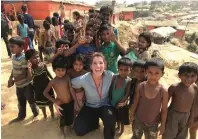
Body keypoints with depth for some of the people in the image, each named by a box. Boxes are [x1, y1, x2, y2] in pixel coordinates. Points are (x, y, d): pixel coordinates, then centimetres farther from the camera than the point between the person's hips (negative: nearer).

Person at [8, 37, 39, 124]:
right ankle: (21, 116, 45)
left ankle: (36, 114, 36)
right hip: (18, 85, 8)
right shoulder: (14, 57, -1)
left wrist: (13, 80, -22)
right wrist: (10, 78, 1)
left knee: (31, 101, 13)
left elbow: (24, 75, -25)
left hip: (26, 85, -8)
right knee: (21, 102, 24)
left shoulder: (23, 59, -26)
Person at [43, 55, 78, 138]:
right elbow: (45, 93, -6)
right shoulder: (53, 81, -13)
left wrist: (75, 101, -9)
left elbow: (71, 89, -10)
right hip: (61, 104, -2)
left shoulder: (67, 77, -9)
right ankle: (63, 133, 45)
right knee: (63, 120, 15)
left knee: (70, 119, 19)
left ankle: (68, 128, 50)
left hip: (70, 103, 2)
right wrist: (55, 103, -9)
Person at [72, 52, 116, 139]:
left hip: (105, 106, 0)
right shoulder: (83, 79, -25)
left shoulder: (110, 76, -23)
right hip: (89, 107, 1)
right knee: (79, 130, -11)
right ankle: (95, 121, 21)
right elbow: (70, 84, -6)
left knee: (110, 117, -33)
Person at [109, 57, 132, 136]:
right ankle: (118, 127, 52)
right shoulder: (114, 77, -13)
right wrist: (110, 99, -3)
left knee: (122, 119, 18)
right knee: (117, 118, 26)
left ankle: (122, 129, 44)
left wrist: (120, 103, -17)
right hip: (113, 103, 4)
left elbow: (127, 95, -20)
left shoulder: (129, 81, -23)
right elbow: (110, 89, -4)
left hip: (122, 105, -3)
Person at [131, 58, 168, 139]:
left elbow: (164, 110, -11)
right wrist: (132, 114, 5)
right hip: (138, 120, 1)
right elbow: (136, 101, -3)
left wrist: (163, 124, -4)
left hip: (153, 123, -1)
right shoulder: (140, 86, -19)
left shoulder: (163, 91, -22)